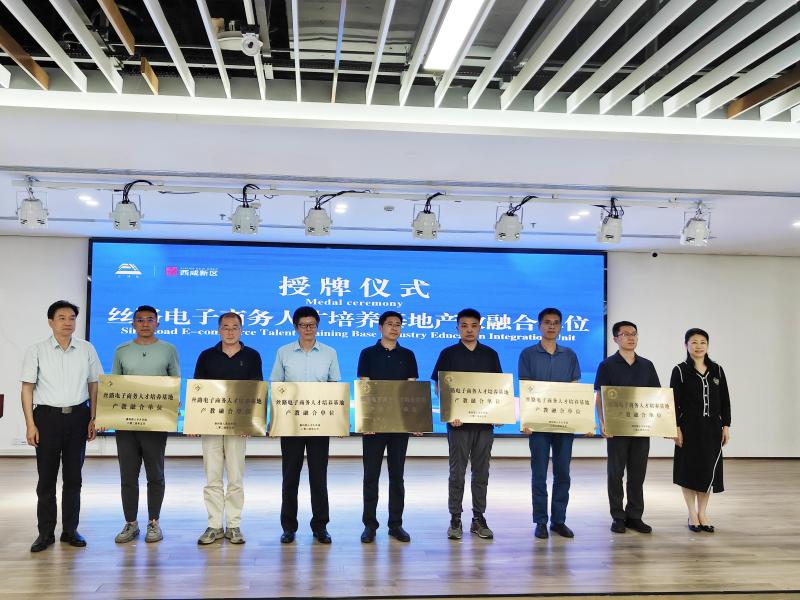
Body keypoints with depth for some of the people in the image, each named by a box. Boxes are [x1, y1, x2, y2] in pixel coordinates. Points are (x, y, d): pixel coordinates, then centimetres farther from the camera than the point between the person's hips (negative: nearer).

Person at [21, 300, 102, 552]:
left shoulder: (87, 349, 5)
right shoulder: (36, 351, 0)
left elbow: (94, 386, 8)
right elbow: (27, 389, -1)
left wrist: (93, 419, 1)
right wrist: (30, 425, -7)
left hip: (78, 417, 2)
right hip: (47, 417, -2)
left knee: (73, 477, 8)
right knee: (47, 478, 4)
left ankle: (70, 530, 19)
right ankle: (45, 533, 14)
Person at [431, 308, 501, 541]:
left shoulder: (490, 354, 9)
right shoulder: (448, 354, 1)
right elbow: (438, 388, 0)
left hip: (484, 422, 3)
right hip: (459, 422, -2)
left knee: (481, 473, 8)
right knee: (457, 473, 2)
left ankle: (479, 519, 18)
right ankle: (455, 520, 11)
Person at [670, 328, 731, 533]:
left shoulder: (717, 370, 6)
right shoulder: (680, 371, -4)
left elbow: (725, 401, 8)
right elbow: (674, 402, -6)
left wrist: (726, 426, 4)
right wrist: (676, 428, -11)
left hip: (712, 427, 3)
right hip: (689, 427, -3)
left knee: (709, 470, 6)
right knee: (689, 469, 3)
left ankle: (702, 514, 20)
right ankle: (692, 515, 16)